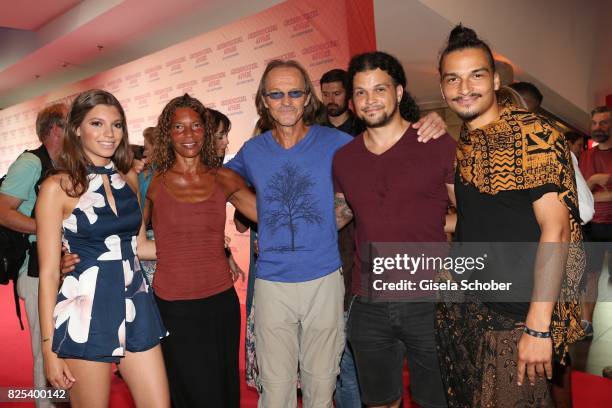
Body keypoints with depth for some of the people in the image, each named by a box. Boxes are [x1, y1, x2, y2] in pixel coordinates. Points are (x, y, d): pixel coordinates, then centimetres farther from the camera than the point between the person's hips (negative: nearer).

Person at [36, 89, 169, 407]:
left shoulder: (129, 179, 8)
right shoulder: (58, 187, -7)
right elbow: (48, 273, -7)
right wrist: (49, 347, -7)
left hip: (136, 307, 5)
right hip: (85, 314, -4)